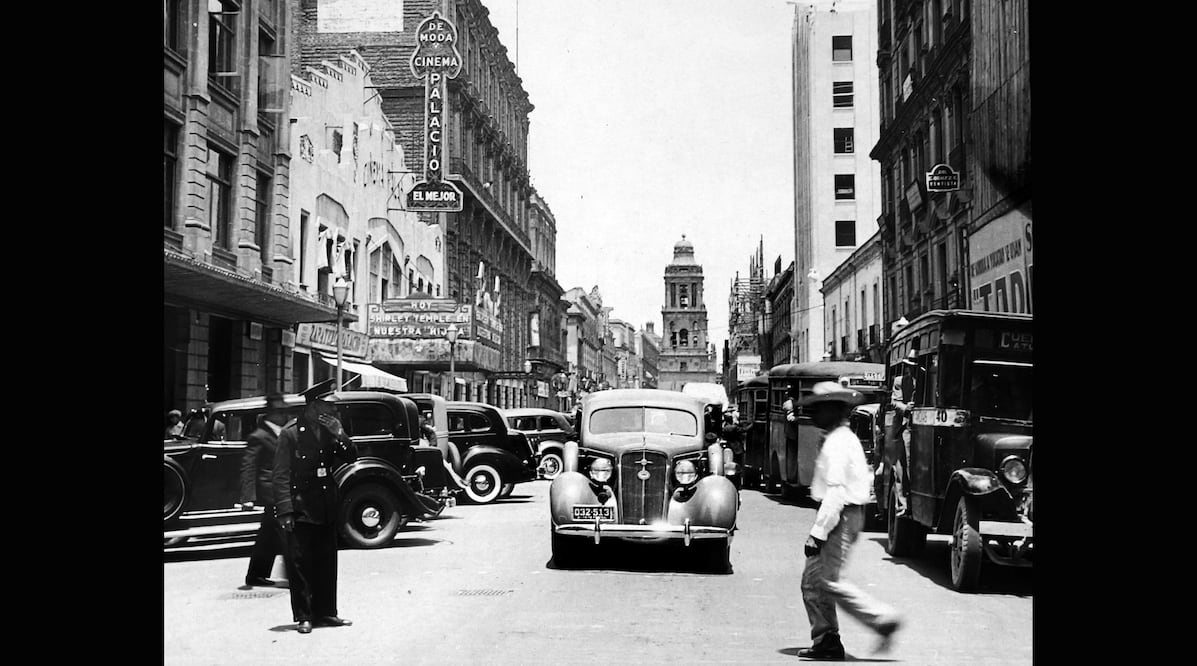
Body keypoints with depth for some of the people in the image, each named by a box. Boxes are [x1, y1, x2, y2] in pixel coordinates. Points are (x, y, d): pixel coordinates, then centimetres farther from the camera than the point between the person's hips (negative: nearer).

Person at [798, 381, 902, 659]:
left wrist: (818, 532, -23)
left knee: (828, 580, -8)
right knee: (812, 580, 9)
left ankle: (883, 619, -1)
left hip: (840, 516, -10)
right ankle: (825, 641, 13)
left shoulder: (837, 443, -16)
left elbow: (836, 491, -23)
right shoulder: (845, 438, 16)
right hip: (846, 514, 10)